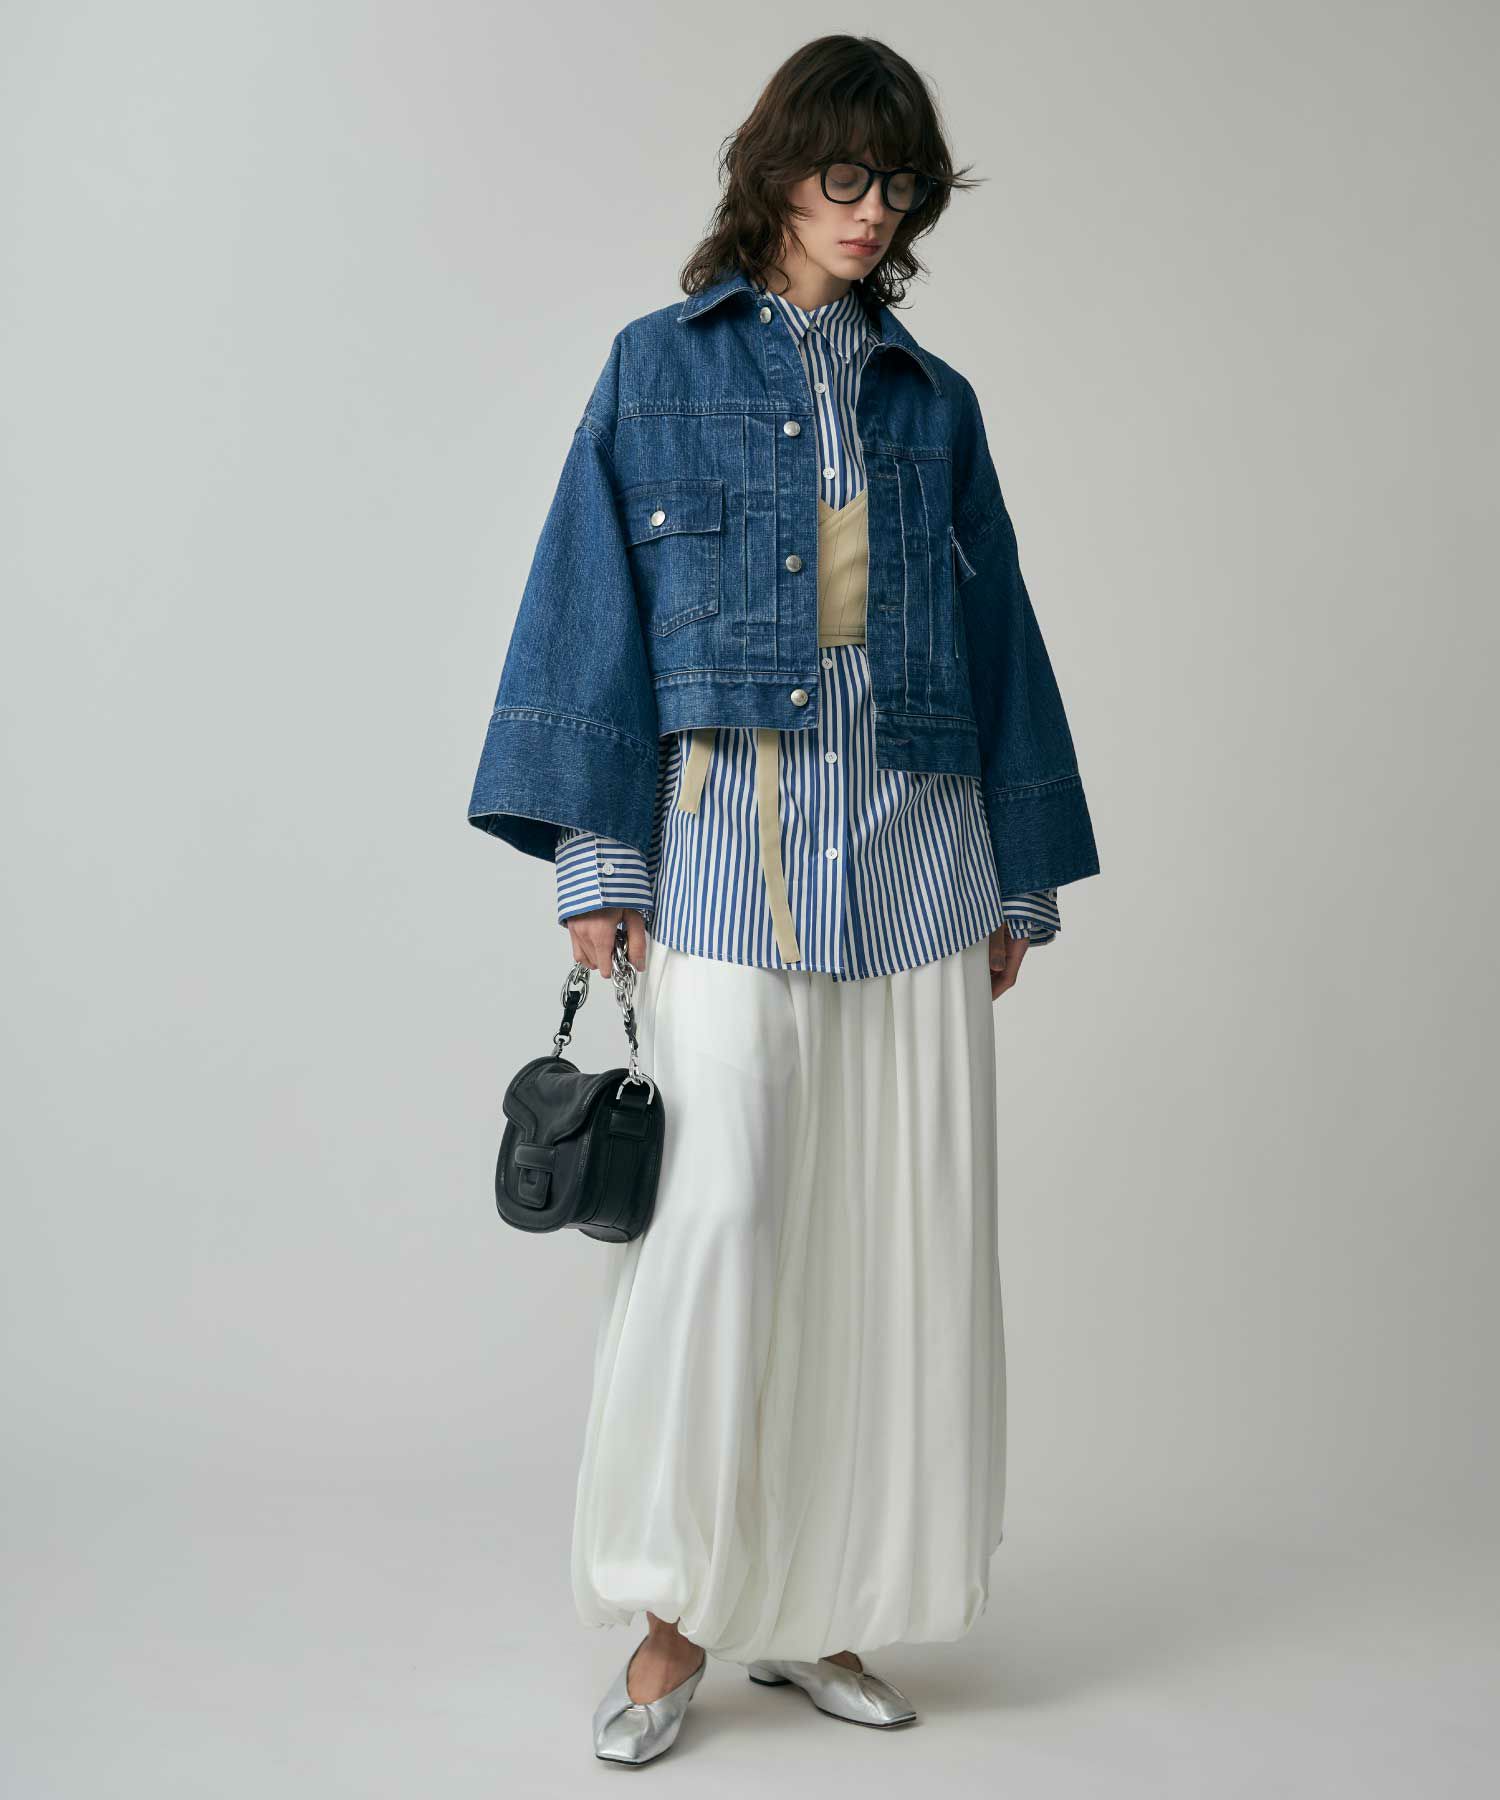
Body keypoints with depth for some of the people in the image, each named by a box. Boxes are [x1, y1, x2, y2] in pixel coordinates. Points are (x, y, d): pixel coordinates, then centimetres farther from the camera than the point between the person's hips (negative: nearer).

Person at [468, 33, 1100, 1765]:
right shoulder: (662, 367, 9)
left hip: (914, 840, 3)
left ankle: (817, 1610, 15)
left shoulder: (934, 402, 17)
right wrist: (594, 859, -7)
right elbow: (592, 605, 2)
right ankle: (675, 1619, 5)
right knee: (715, 1215, -10)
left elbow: (996, 633, 17)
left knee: (893, 1232, 2)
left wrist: (1020, 878, 12)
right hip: (728, 831, -3)